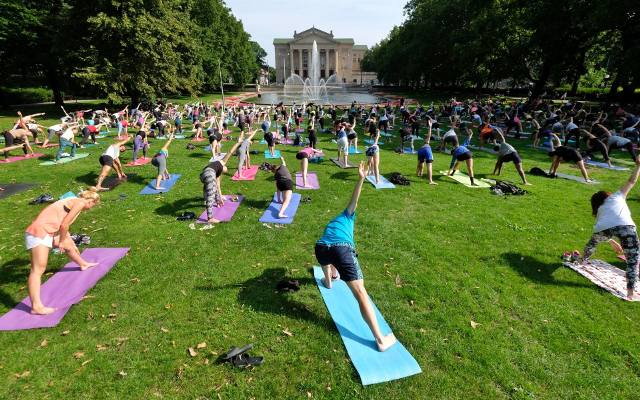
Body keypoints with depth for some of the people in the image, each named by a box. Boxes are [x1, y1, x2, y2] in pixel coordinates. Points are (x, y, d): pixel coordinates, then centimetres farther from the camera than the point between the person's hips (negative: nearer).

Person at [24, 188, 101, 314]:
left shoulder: (74, 202, 19)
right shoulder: (80, 203, -10)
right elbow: (64, 225, -16)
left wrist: (70, 243, 41)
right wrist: (61, 242, 0)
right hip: (39, 232, -10)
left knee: (69, 245, 30)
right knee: (38, 269, -12)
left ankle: (83, 264, 56)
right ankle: (36, 306, -13)